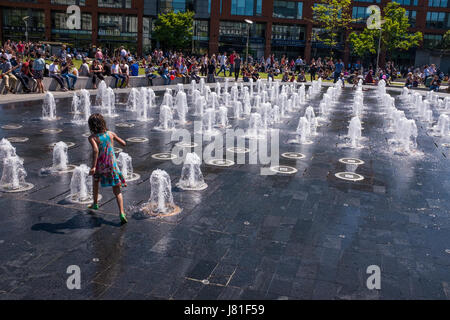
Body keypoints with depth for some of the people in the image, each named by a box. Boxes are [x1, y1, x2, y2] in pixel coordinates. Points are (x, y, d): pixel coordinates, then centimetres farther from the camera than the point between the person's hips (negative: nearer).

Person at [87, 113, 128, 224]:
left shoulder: (92, 137, -9)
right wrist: (115, 139, 28)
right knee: (117, 191, 3)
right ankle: (121, 212, -14)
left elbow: (96, 150, -26)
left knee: (95, 181, 32)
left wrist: (93, 166, -29)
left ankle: (95, 204, 46)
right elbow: (124, 144, 8)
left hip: (100, 166, -1)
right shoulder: (110, 134, 1)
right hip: (112, 165, 1)